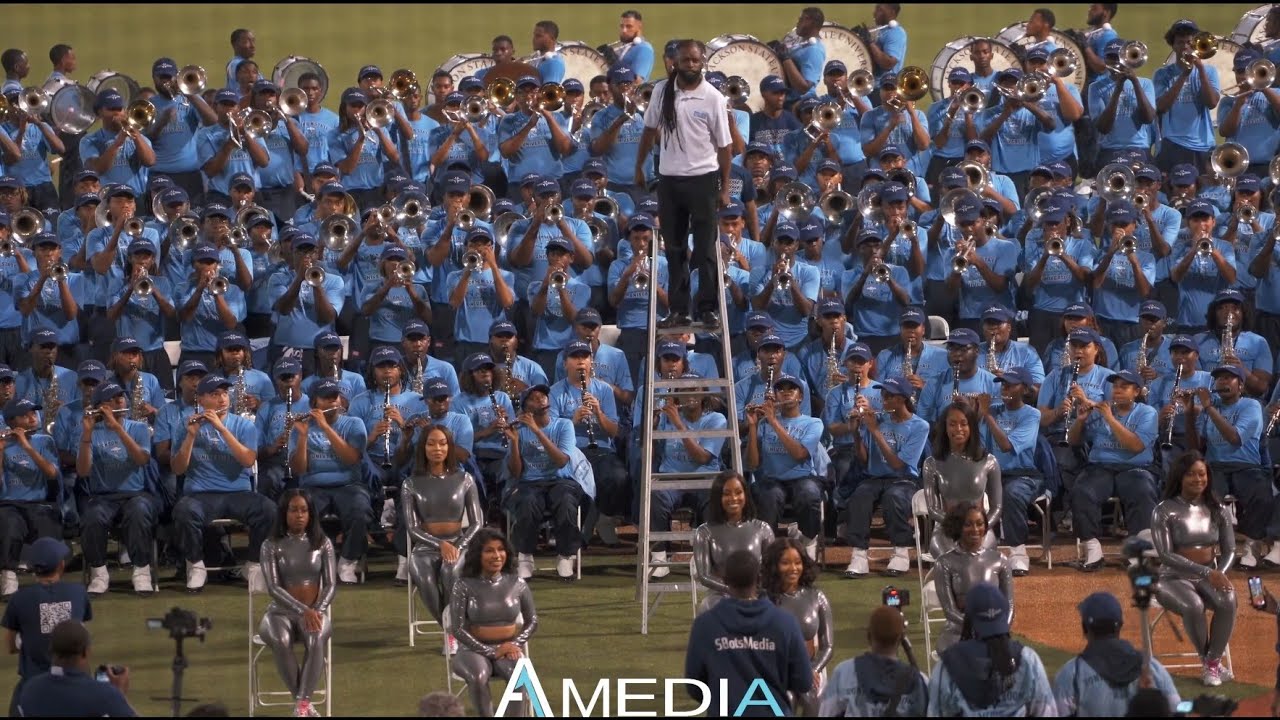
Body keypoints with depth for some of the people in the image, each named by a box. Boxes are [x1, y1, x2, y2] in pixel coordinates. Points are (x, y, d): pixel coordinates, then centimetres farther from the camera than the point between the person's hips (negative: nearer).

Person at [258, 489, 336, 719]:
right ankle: (302, 701, -25)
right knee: (280, 641, -37)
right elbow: (273, 587, -11)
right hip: (281, 611, -1)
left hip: (315, 611, 1)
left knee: (316, 639, -37)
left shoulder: (322, 543, 5)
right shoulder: (271, 545, -1)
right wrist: (303, 611, -24)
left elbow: (331, 584, 0)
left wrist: (318, 610, -20)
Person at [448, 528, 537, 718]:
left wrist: (514, 644, -9)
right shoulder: (464, 586, -5)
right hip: (474, 649, -2)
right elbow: (458, 629, -7)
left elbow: (532, 621, 10)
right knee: (478, 678, -36)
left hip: (508, 649, 2)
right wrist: (490, 651, -15)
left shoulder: (516, 584, 4)